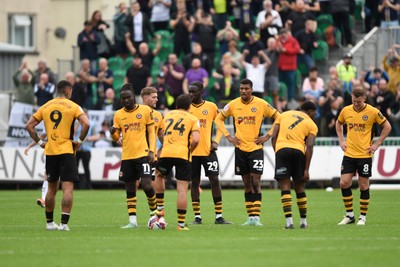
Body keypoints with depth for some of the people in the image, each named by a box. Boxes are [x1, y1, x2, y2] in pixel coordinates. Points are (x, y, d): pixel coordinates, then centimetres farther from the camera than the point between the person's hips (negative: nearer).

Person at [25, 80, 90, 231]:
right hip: (67, 151, -5)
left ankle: (49, 222, 23)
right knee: (68, 188, -6)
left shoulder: (45, 107, 10)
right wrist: (80, 141, -5)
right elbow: (86, 124, -17)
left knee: (52, 189, 17)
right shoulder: (72, 106, -3)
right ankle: (64, 223, -15)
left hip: (50, 152, 5)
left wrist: (39, 142, 11)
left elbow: (29, 126, 8)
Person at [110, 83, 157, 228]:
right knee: (130, 188, 5)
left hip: (142, 154, -3)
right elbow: (116, 138, 10)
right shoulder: (118, 114, 8)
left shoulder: (145, 110, 1)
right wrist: (113, 133, -13)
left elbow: (151, 132, 5)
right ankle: (132, 220, 10)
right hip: (127, 156, 3)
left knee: (147, 185, -12)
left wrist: (151, 150, -5)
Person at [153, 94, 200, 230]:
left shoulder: (168, 115, 20)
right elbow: (196, 139, -5)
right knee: (182, 189, -1)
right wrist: (190, 150, 11)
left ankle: (160, 208, 26)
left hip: (166, 153, 3)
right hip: (183, 155, -3)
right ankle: (181, 223, -1)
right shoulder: (193, 119, 8)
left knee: (159, 175, 32)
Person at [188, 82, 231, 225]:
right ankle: (197, 217, 9)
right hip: (192, 152, 1)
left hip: (208, 150, -1)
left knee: (214, 180, -5)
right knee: (194, 182, 4)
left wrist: (216, 141, 0)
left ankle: (219, 216, -2)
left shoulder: (211, 107, 2)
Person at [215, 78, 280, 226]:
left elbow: (278, 118, 3)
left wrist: (267, 136, -4)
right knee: (247, 184, 7)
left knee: (256, 182, -10)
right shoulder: (233, 105, 2)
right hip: (240, 148, 3)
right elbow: (219, 119, 14)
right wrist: (228, 136, 3)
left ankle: (256, 217, -11)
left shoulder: (261, 104, -4)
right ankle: (250, 217, 11)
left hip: (256, 148, -3)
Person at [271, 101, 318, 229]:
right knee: (299, 188, 15)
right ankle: (303, 221, 22)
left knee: (285, 188, -3)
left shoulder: (284, 115, 21)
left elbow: (273, 137, 10)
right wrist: (306, 169, 0)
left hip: (281, 149, 0)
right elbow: (309, 146, 2)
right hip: (298, 151, 0)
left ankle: (289, 221, -14)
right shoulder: (312, 124, 14)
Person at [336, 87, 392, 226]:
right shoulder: (346, 110, 2)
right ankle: (349, 215, 10)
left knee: (364, 185, 1)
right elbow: (339, 123, 22)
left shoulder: (373, 112, -8)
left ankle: (363, 217, 13)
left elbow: (387, 127, 1)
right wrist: (341, 141, 11)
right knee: (344, 183, -4)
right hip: (349, 154, 3)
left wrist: (376, 144, -3)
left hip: (365, 155, -3)